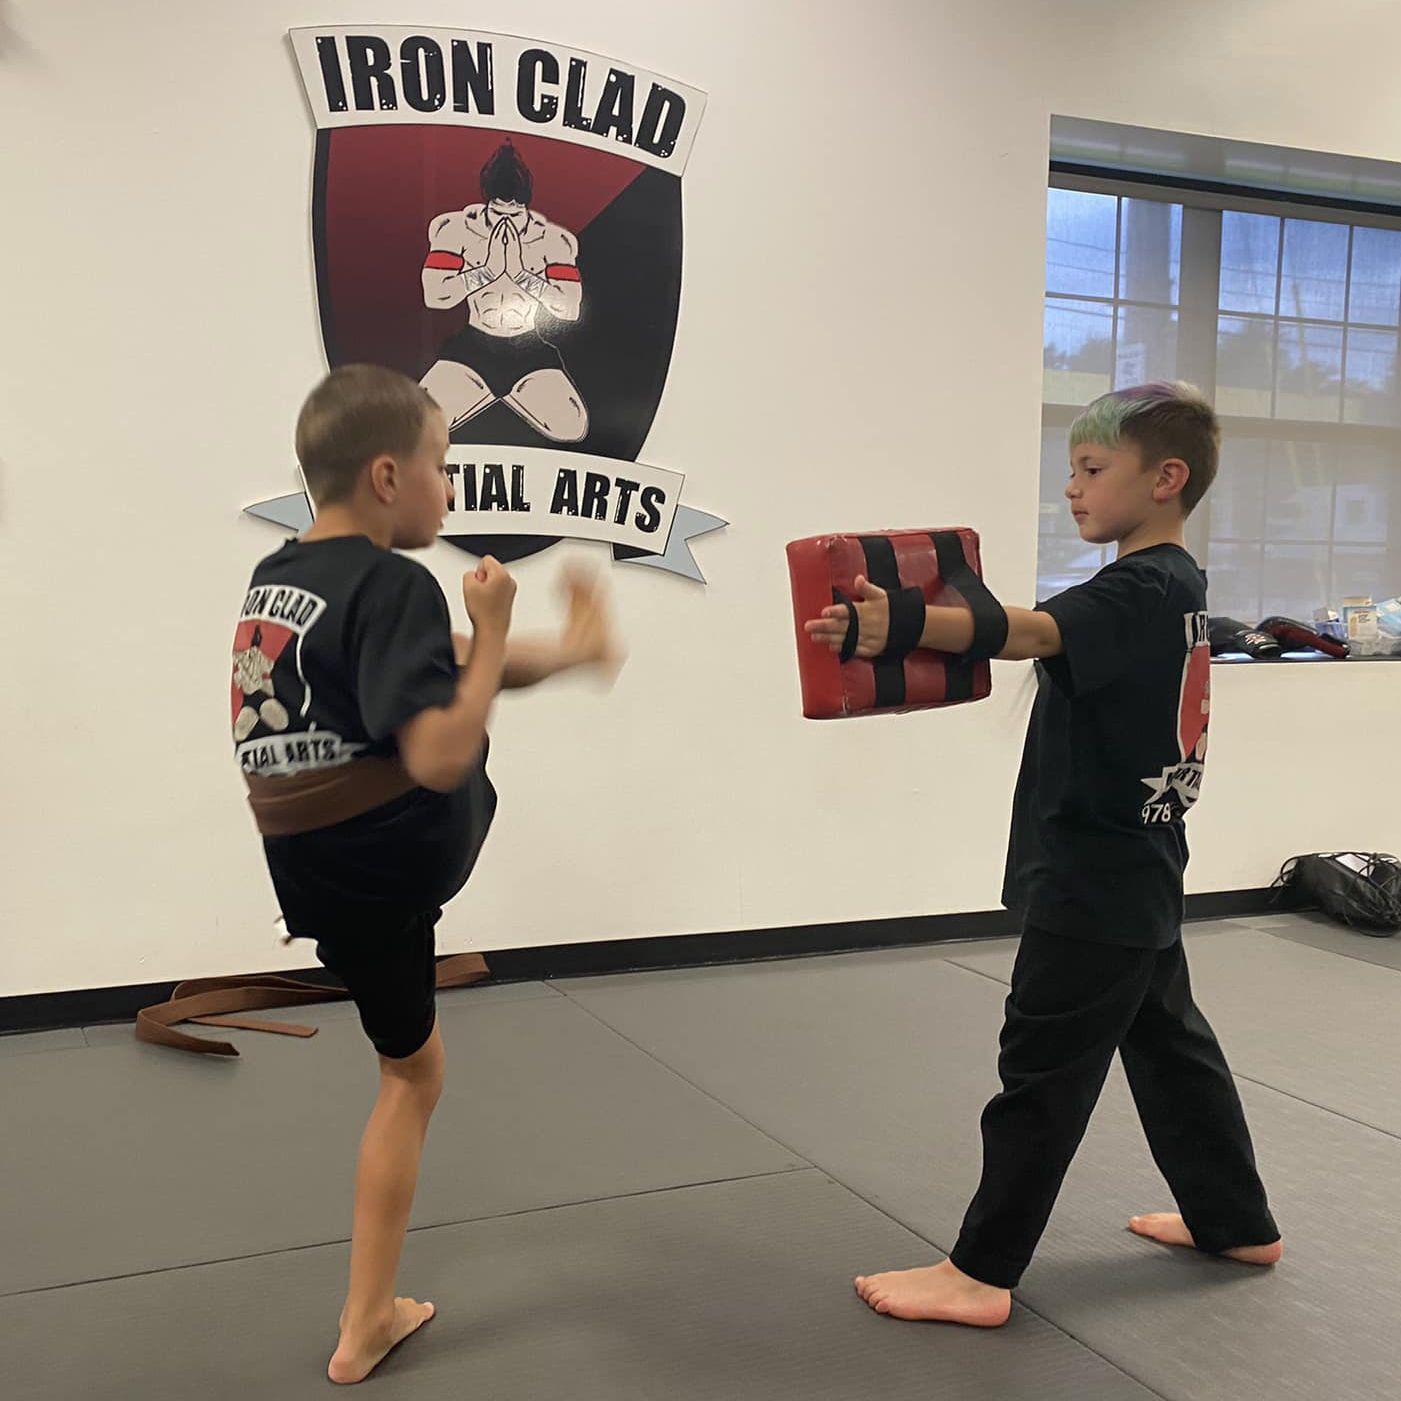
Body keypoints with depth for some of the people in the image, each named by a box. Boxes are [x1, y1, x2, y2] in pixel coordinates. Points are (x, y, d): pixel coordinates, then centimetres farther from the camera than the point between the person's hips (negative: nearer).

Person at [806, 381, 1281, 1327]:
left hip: (1097, 878, -10)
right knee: (1169, 1042, 21)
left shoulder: (1140, 591, -20)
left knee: (1045, 1070, -3)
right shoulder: (1173, 586, 12)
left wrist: (904, 623, -52)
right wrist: (920, 626, -2)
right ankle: (1239, 1221, 37)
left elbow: (1032, 631, -38)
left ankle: (981, 1274, 7)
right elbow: (1061, 649, 12)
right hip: (1138, 874, 10)